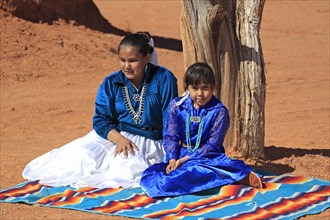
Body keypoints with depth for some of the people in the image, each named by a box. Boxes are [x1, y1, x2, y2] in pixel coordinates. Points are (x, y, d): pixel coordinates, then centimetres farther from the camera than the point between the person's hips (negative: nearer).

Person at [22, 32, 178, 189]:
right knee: (83, 156, -24)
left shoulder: (163, 79, -5)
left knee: (128, 166, -34)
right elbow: (101, 120, -2)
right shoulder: (111, 83, 2)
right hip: (114, 135, 2)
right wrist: (119, 139, -22)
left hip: (149, 142, -2)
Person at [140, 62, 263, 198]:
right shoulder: (176, 106, 5)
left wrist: (186, 159, -17)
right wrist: (172, 160, -14)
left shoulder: (219, 111, -5)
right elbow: (170, 136, 4)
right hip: (180, 155, 4)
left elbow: (213, 144, -9)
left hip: (208, 155, -4)